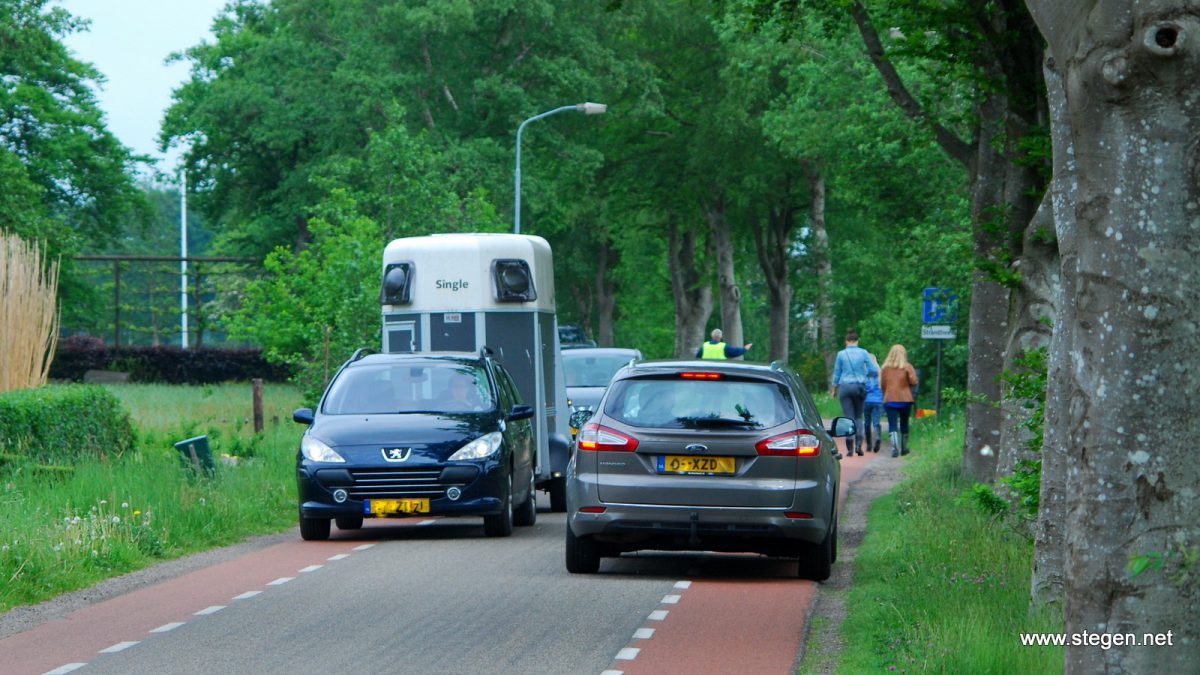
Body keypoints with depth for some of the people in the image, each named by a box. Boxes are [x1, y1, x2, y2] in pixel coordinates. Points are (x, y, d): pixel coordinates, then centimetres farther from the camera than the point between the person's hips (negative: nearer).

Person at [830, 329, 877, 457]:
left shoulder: (841, 354, -1)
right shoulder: (864, 353, -1)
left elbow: (836, 373, 5)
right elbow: (875, 371, -2)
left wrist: (834, 389, 18)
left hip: (845, 387, -1)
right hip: (860, 387, 1)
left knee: (848, 418, 0)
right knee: (858, 417, 14)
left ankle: (850, 448, -6)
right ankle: (858, 444, -3)